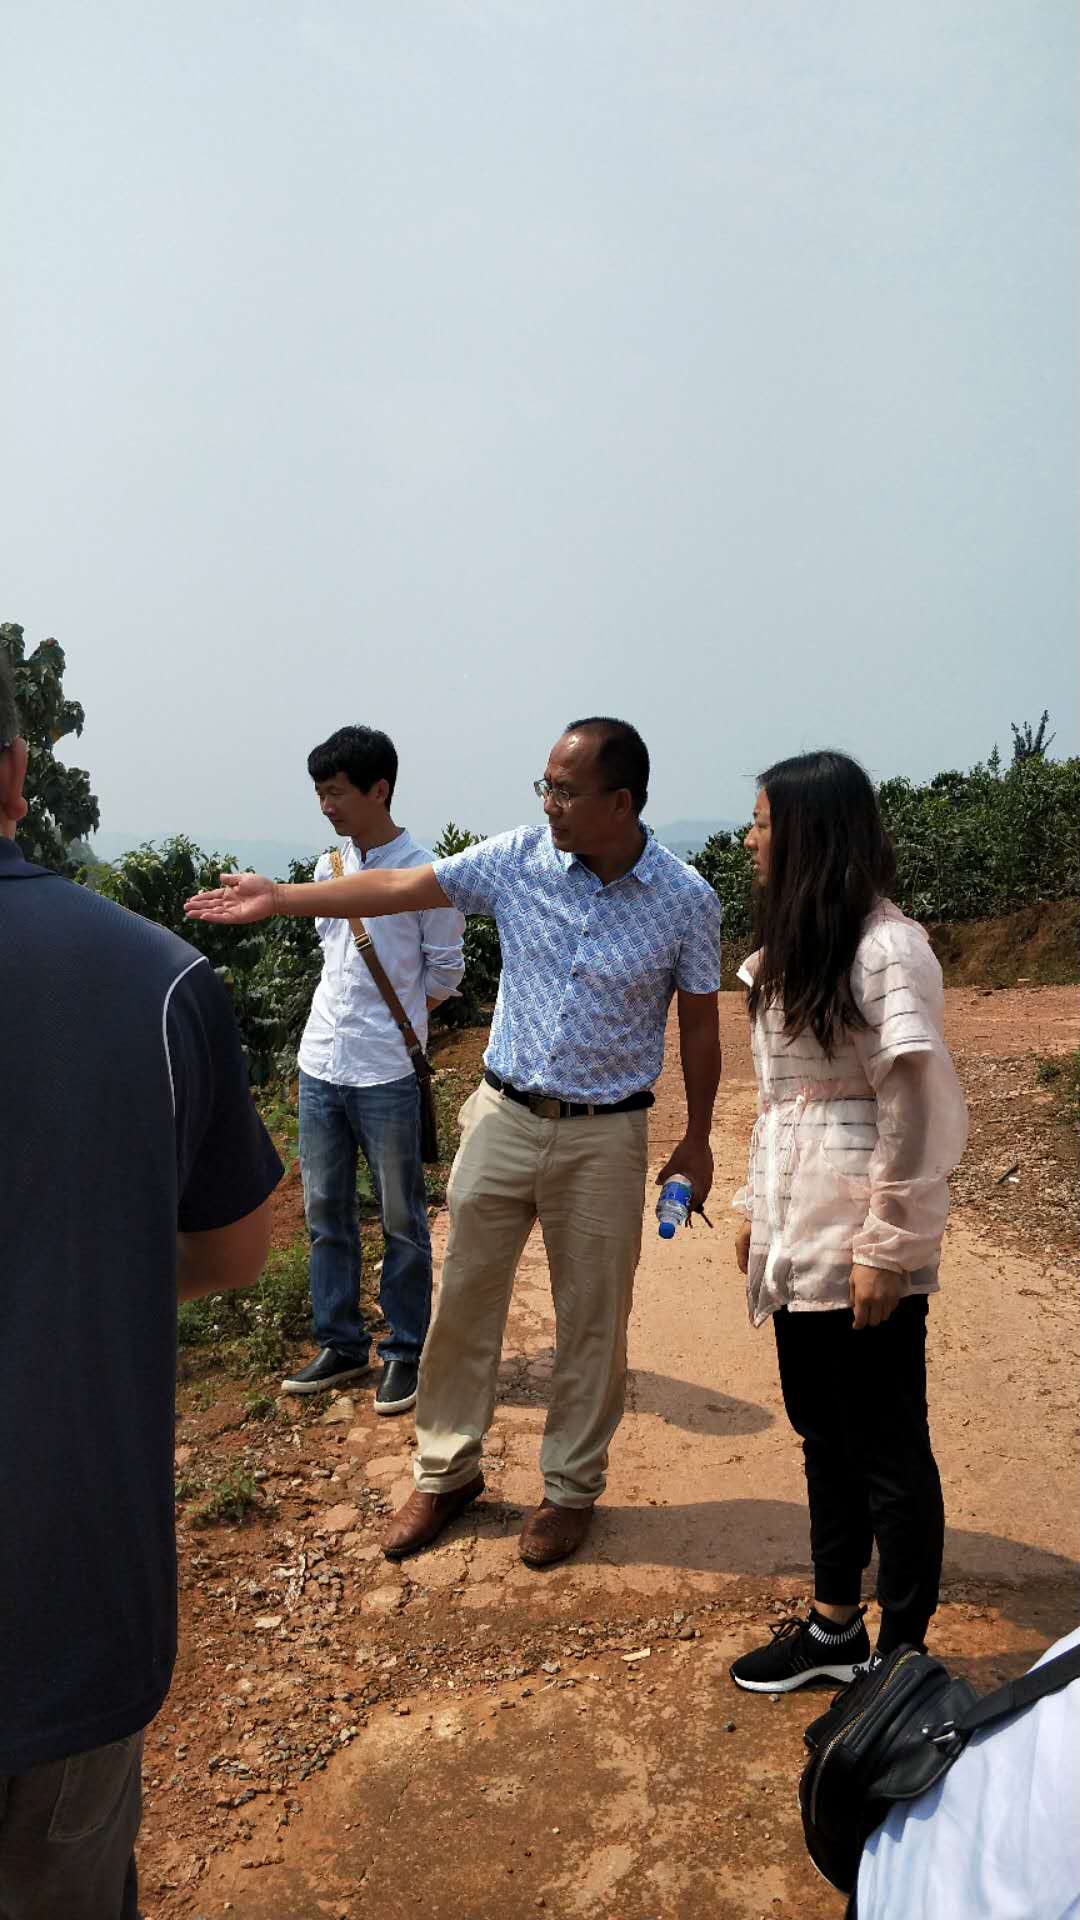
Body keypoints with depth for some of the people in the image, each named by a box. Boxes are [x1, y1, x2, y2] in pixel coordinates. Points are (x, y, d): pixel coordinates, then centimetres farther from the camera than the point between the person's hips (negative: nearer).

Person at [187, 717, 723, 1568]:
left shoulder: (686, 899, -9)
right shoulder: (518, 858, -6)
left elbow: (699, 1025, 0)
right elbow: (399, 888, -5)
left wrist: (697, 1138, 3)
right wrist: (280, 898, -10)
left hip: (604, 1136, -2)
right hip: (504, 1115, 2)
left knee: (592, 1320, 9)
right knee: (464, 1297, 10)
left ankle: (571, 1489, 29)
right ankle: (448, 1471, 30)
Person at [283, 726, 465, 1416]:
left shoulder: (424, 872, -10)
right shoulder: (330, 866, 9)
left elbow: (445, 971, -3)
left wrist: (390, 1025, 3)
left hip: (387, 1074, -6)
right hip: (320, 1065, 7)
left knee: (402, 1220, 5)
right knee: (326, 1212, 13)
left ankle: (405, 1353, 19)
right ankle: (342, 1345, 27)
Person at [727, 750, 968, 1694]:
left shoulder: (886, 948, -17)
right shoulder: (791, 947, 10)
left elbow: (920, 1111, -19)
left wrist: (887, 1249, -17)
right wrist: (758, 1209, 15)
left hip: (862, 1251, -8)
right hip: (800, 1241, 8)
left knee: (888, 1450, 7)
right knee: (823, 1435, 19)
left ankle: (901, 1659, 24)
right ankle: (835, 1628, 35)